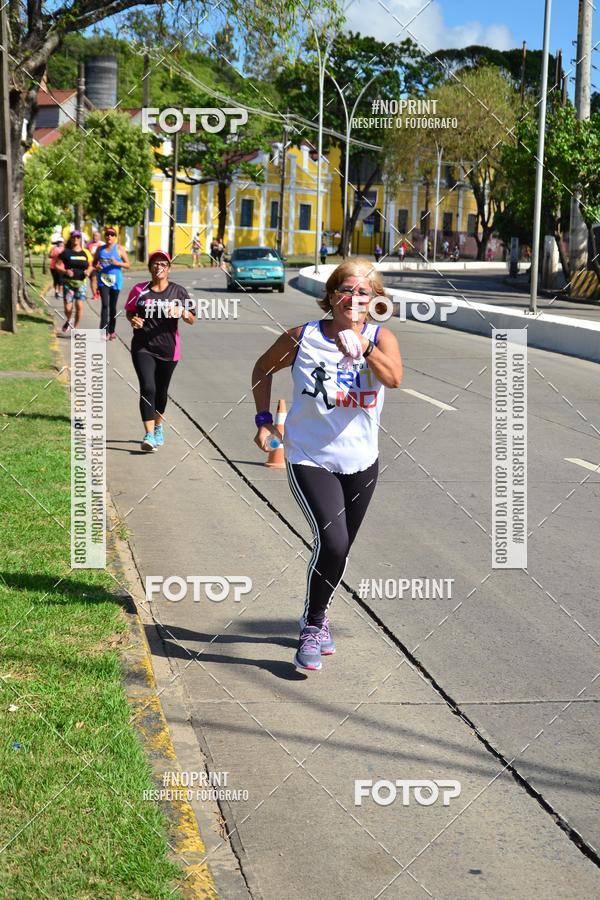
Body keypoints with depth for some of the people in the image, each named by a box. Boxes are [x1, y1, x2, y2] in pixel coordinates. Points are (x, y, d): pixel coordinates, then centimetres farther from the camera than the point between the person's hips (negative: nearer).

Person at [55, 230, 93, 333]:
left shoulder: (85, 253, 6)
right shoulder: (66, 252, -1)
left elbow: (90, 266, 17)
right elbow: (57, 265, 1)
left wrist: (88, 271, -5)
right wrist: (65, 271, -16)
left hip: (81, 283, 1)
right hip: (68, 282, -1)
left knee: (79, 305, -12)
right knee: (68, 307, -3)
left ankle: (76, 327, 7)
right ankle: (68, 321, 31)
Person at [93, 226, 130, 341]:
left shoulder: (119, 249, 1)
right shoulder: (100, 248, 8)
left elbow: (127, 265, 1)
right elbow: (94, 262, 18)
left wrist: (117, 263, -17)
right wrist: (96, 266, -5)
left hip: (115, 280, 0)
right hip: (103, 279, 1)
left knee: (113, 306, 10)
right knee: (105, 305, -13)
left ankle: (111, 331, 23)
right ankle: (104, 331, -19)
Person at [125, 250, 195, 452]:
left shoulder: (178, 291, 1)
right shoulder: (139, 290, 1)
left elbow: (192, 320, 0)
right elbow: (129, 311, 13)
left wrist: (182, 312, -22)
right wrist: (133, 320, -9)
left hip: (168, 350, 2)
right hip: (143, 348, -1)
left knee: (161, 392, 15)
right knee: (147, 389, -16)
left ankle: (158, 427, 39)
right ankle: (149, 435, -18)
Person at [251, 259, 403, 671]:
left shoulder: (381, 339, -8)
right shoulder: (303, 337, -8)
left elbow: (394, 379, -30)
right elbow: (264, 368, 10)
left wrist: (362, 345, -44)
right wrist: (264, 418, 4)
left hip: (361, 463, 3)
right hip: (310, 459, -3)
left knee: (339, 550, 17)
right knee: (332, 542, -20)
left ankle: (318, 617, 43)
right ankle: (313, 624, 3)